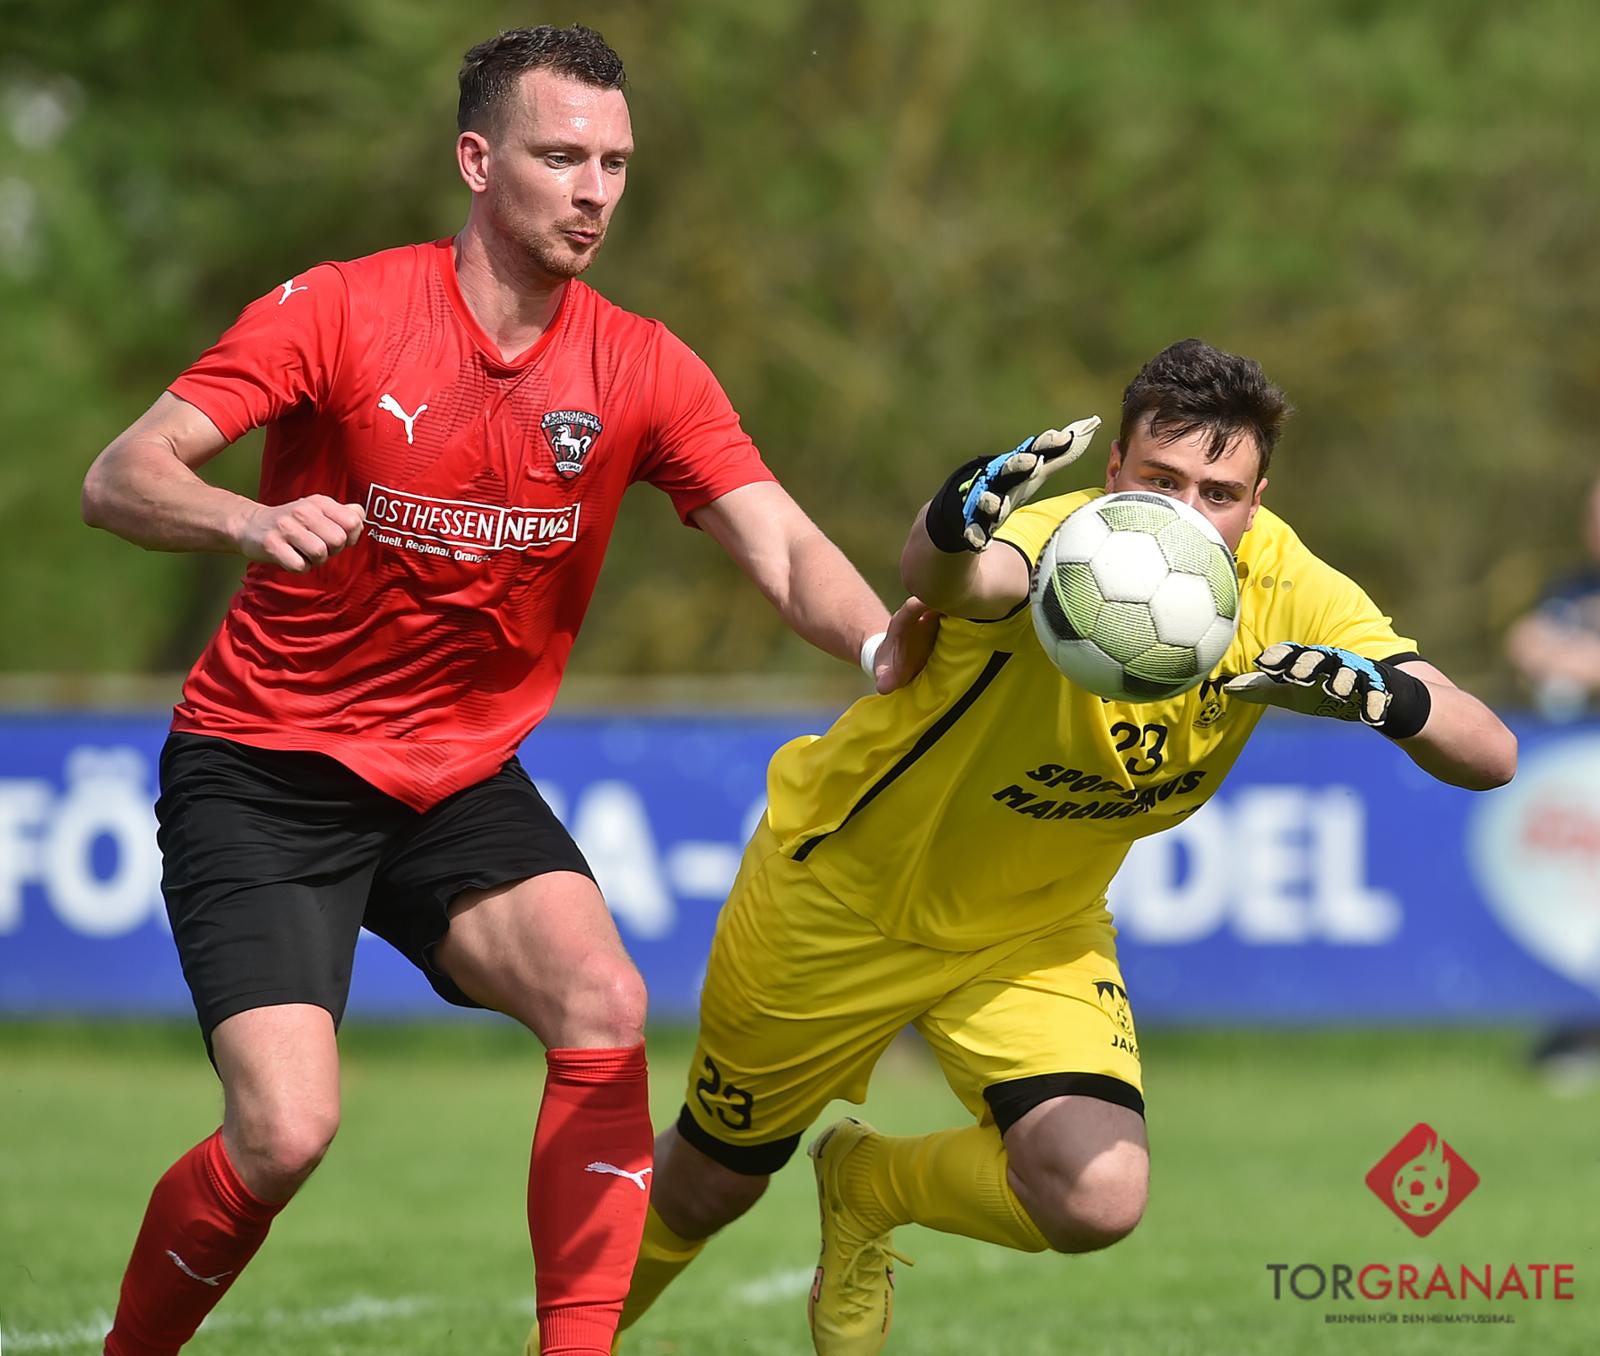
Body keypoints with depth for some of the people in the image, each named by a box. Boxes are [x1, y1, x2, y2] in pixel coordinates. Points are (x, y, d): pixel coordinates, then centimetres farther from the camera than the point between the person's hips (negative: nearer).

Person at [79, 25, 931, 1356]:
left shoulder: (639, 369, -2)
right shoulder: (338, 311, -13)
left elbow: (782, 545, -14)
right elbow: (120, 479, -19)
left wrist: (882, 644, -36)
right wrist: (251, 521, -41)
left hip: (462, 783, 4)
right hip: (264, 779, -4)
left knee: (604, 1008, -23)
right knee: (287, 1131, -19)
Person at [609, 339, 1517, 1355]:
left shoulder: (1282, 588, -20)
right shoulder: (1056, 547, -34)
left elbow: (1489, 756, -24)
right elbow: (951, 580, -59)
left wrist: (1381, 691, -44)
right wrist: (956, 527, -82)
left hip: (1037, 930, 3)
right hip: (839, 899, -3)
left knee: (1098, 1200, -21)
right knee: (709, 1185, 14)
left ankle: (867, 1187, 13)